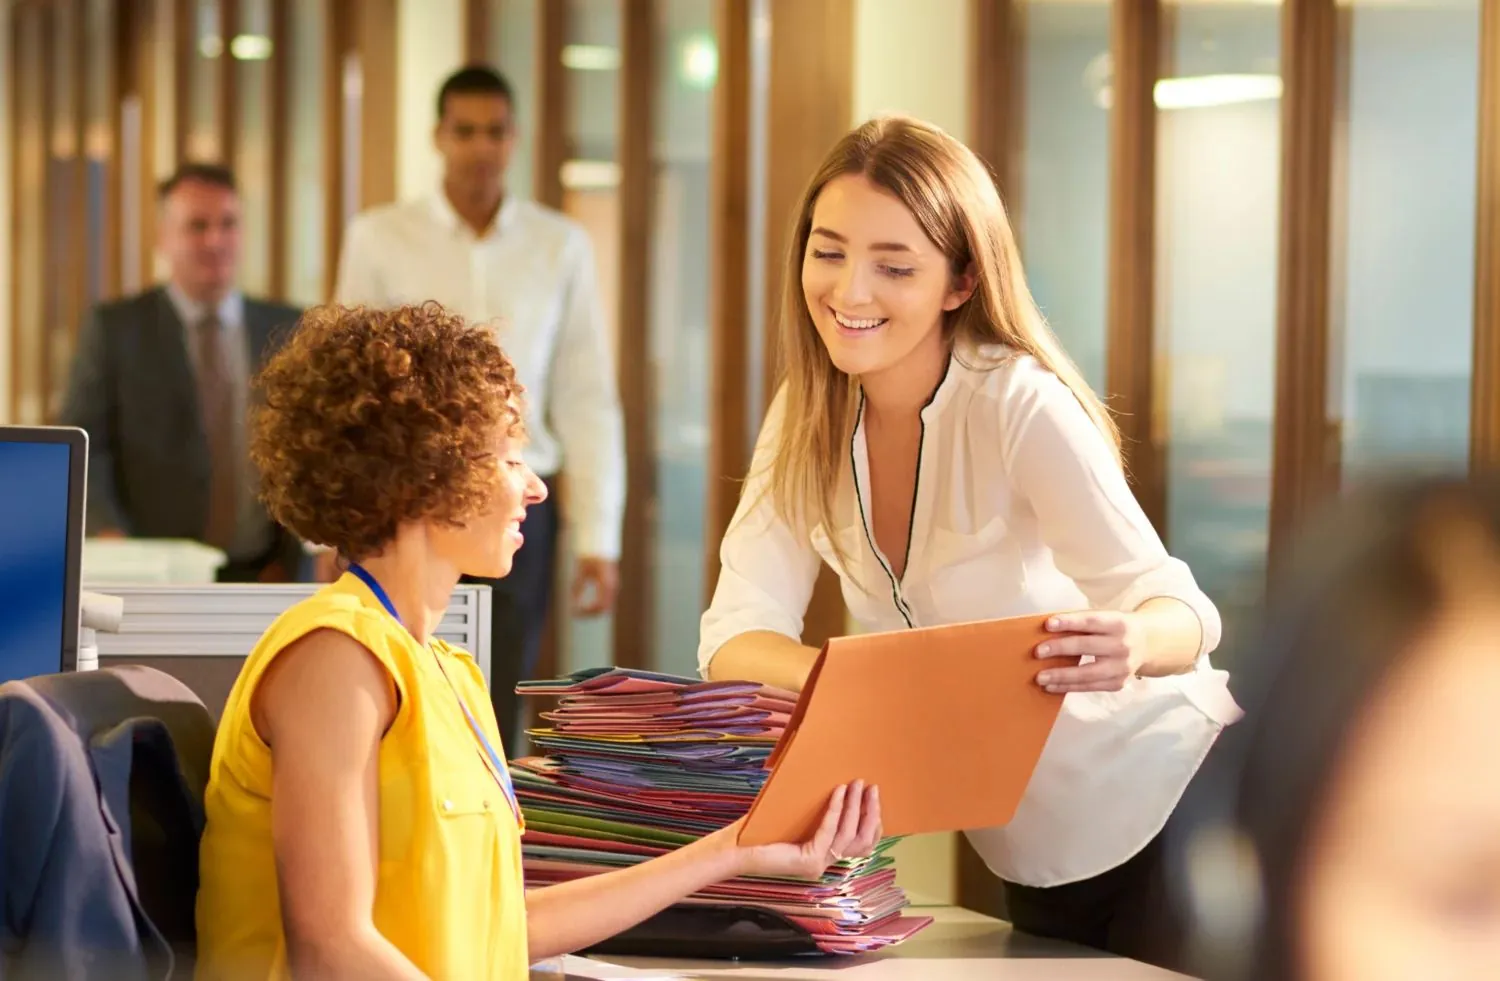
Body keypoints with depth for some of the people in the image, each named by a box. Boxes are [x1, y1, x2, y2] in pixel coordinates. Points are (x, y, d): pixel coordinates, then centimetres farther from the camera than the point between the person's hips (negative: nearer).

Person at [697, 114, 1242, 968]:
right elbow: (736, 637, -14)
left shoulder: (1020, 405, -24)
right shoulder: (810, 418, -8)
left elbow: (1180, 611, -28)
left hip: (1168, 812, -5)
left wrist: (1129, 644, -51)